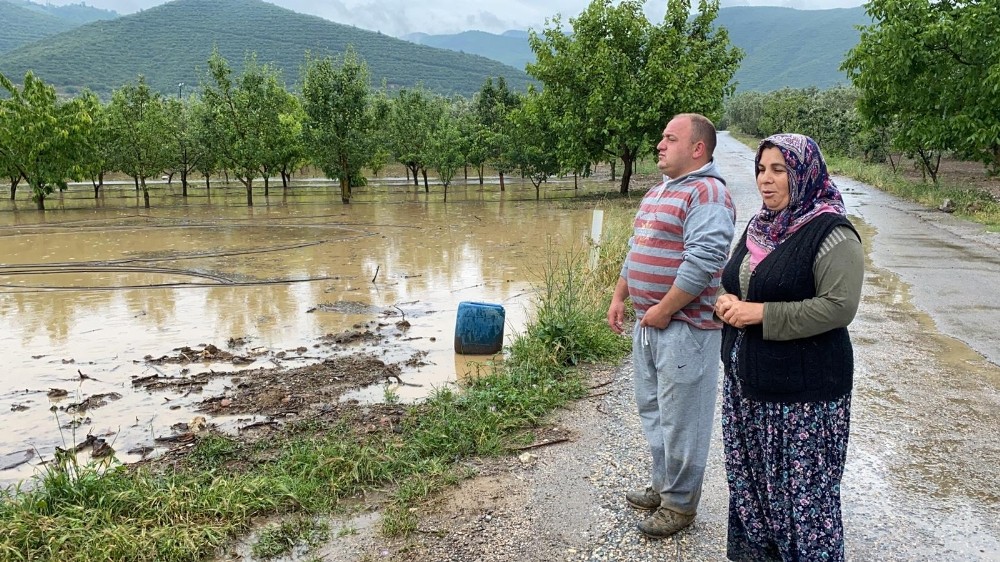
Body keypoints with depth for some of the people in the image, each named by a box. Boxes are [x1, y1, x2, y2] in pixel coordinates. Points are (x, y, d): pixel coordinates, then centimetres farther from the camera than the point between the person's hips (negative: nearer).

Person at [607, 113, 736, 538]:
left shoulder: (707, 193, -15)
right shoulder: (658, 192, 16)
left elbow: (702, 261, -24)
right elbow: (636, 249, 22)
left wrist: (664, 310, -20)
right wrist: (619, 297, 15)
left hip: (684, 327, -10)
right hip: (648, 324, 10)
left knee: (680, 420, 2)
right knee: (653, 411, 19)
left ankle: (680, 504, 17)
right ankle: (662, 484, 35)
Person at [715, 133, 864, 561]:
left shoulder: (831, 234, -15)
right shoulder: (760, 225, 10)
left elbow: (838, 307, -22)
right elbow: (736, 282, 20)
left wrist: (761, 313, -23)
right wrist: (726, 301, -4)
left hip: (803, 388, -8)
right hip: (746, 378, 8)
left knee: (801, 488, 4)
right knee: (748, 476, 19)